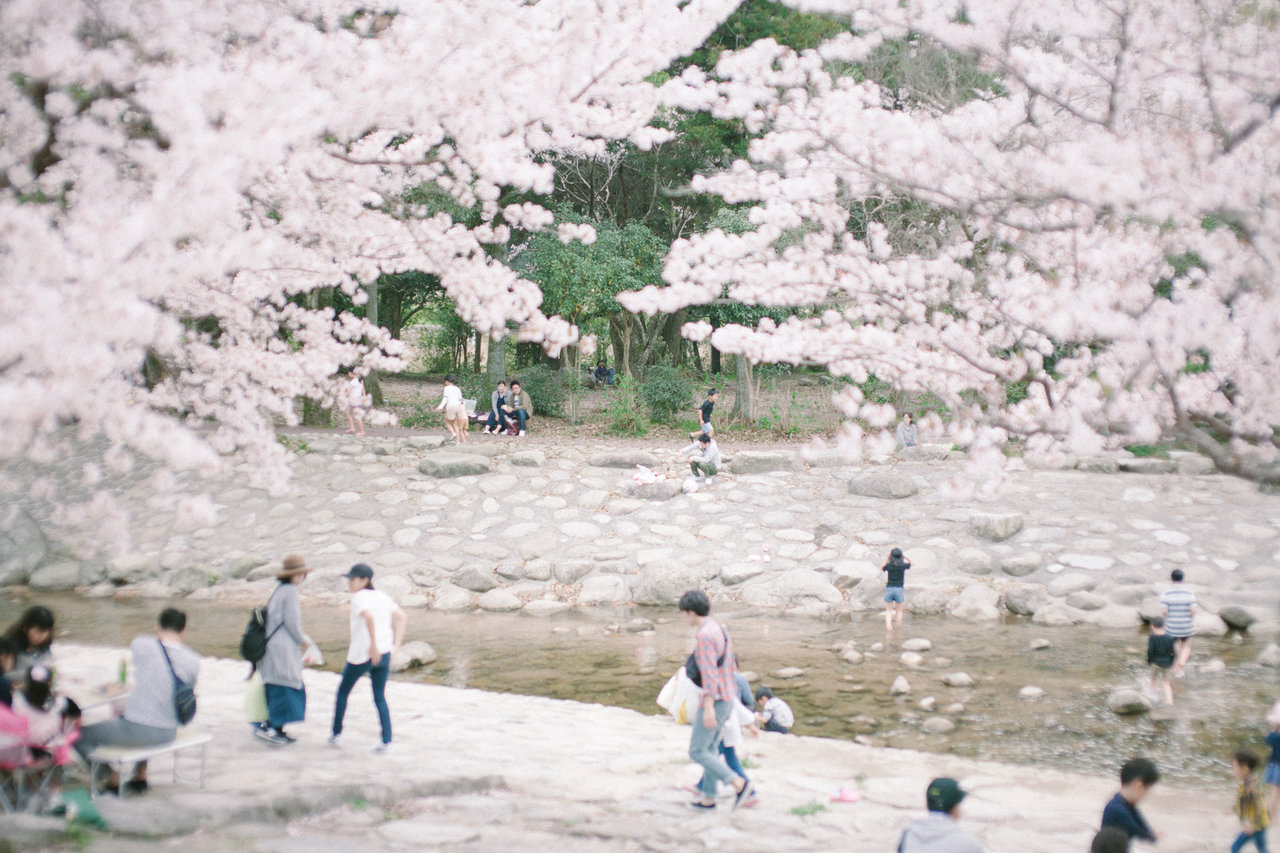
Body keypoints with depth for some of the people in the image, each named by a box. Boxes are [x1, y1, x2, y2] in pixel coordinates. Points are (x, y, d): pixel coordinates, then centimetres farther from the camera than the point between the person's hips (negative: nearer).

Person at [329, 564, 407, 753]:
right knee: (380, 697, 12)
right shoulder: (382, 596, 11)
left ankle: (336, 734, 23)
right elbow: (402, 617, 9)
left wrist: (373, 645, -26)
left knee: (343, 691, 16)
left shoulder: (359, 597, -11)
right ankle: (386, 740, 1)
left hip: (361, 654, -6)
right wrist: (395, 645, 7)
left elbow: (369, 617, -29)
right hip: (384, 654, 6)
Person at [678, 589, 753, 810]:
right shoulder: (720, 631, 11)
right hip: (727, 699, 10)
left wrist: (708, 707, -26)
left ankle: (740, 784, -9)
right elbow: (731, 668, 19)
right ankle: (708, 797, 23)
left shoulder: (704, 636, -20)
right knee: (710, 749, 18)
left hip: (713, 701, -10)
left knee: (697, 752, -3)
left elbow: (709, 673, -25)